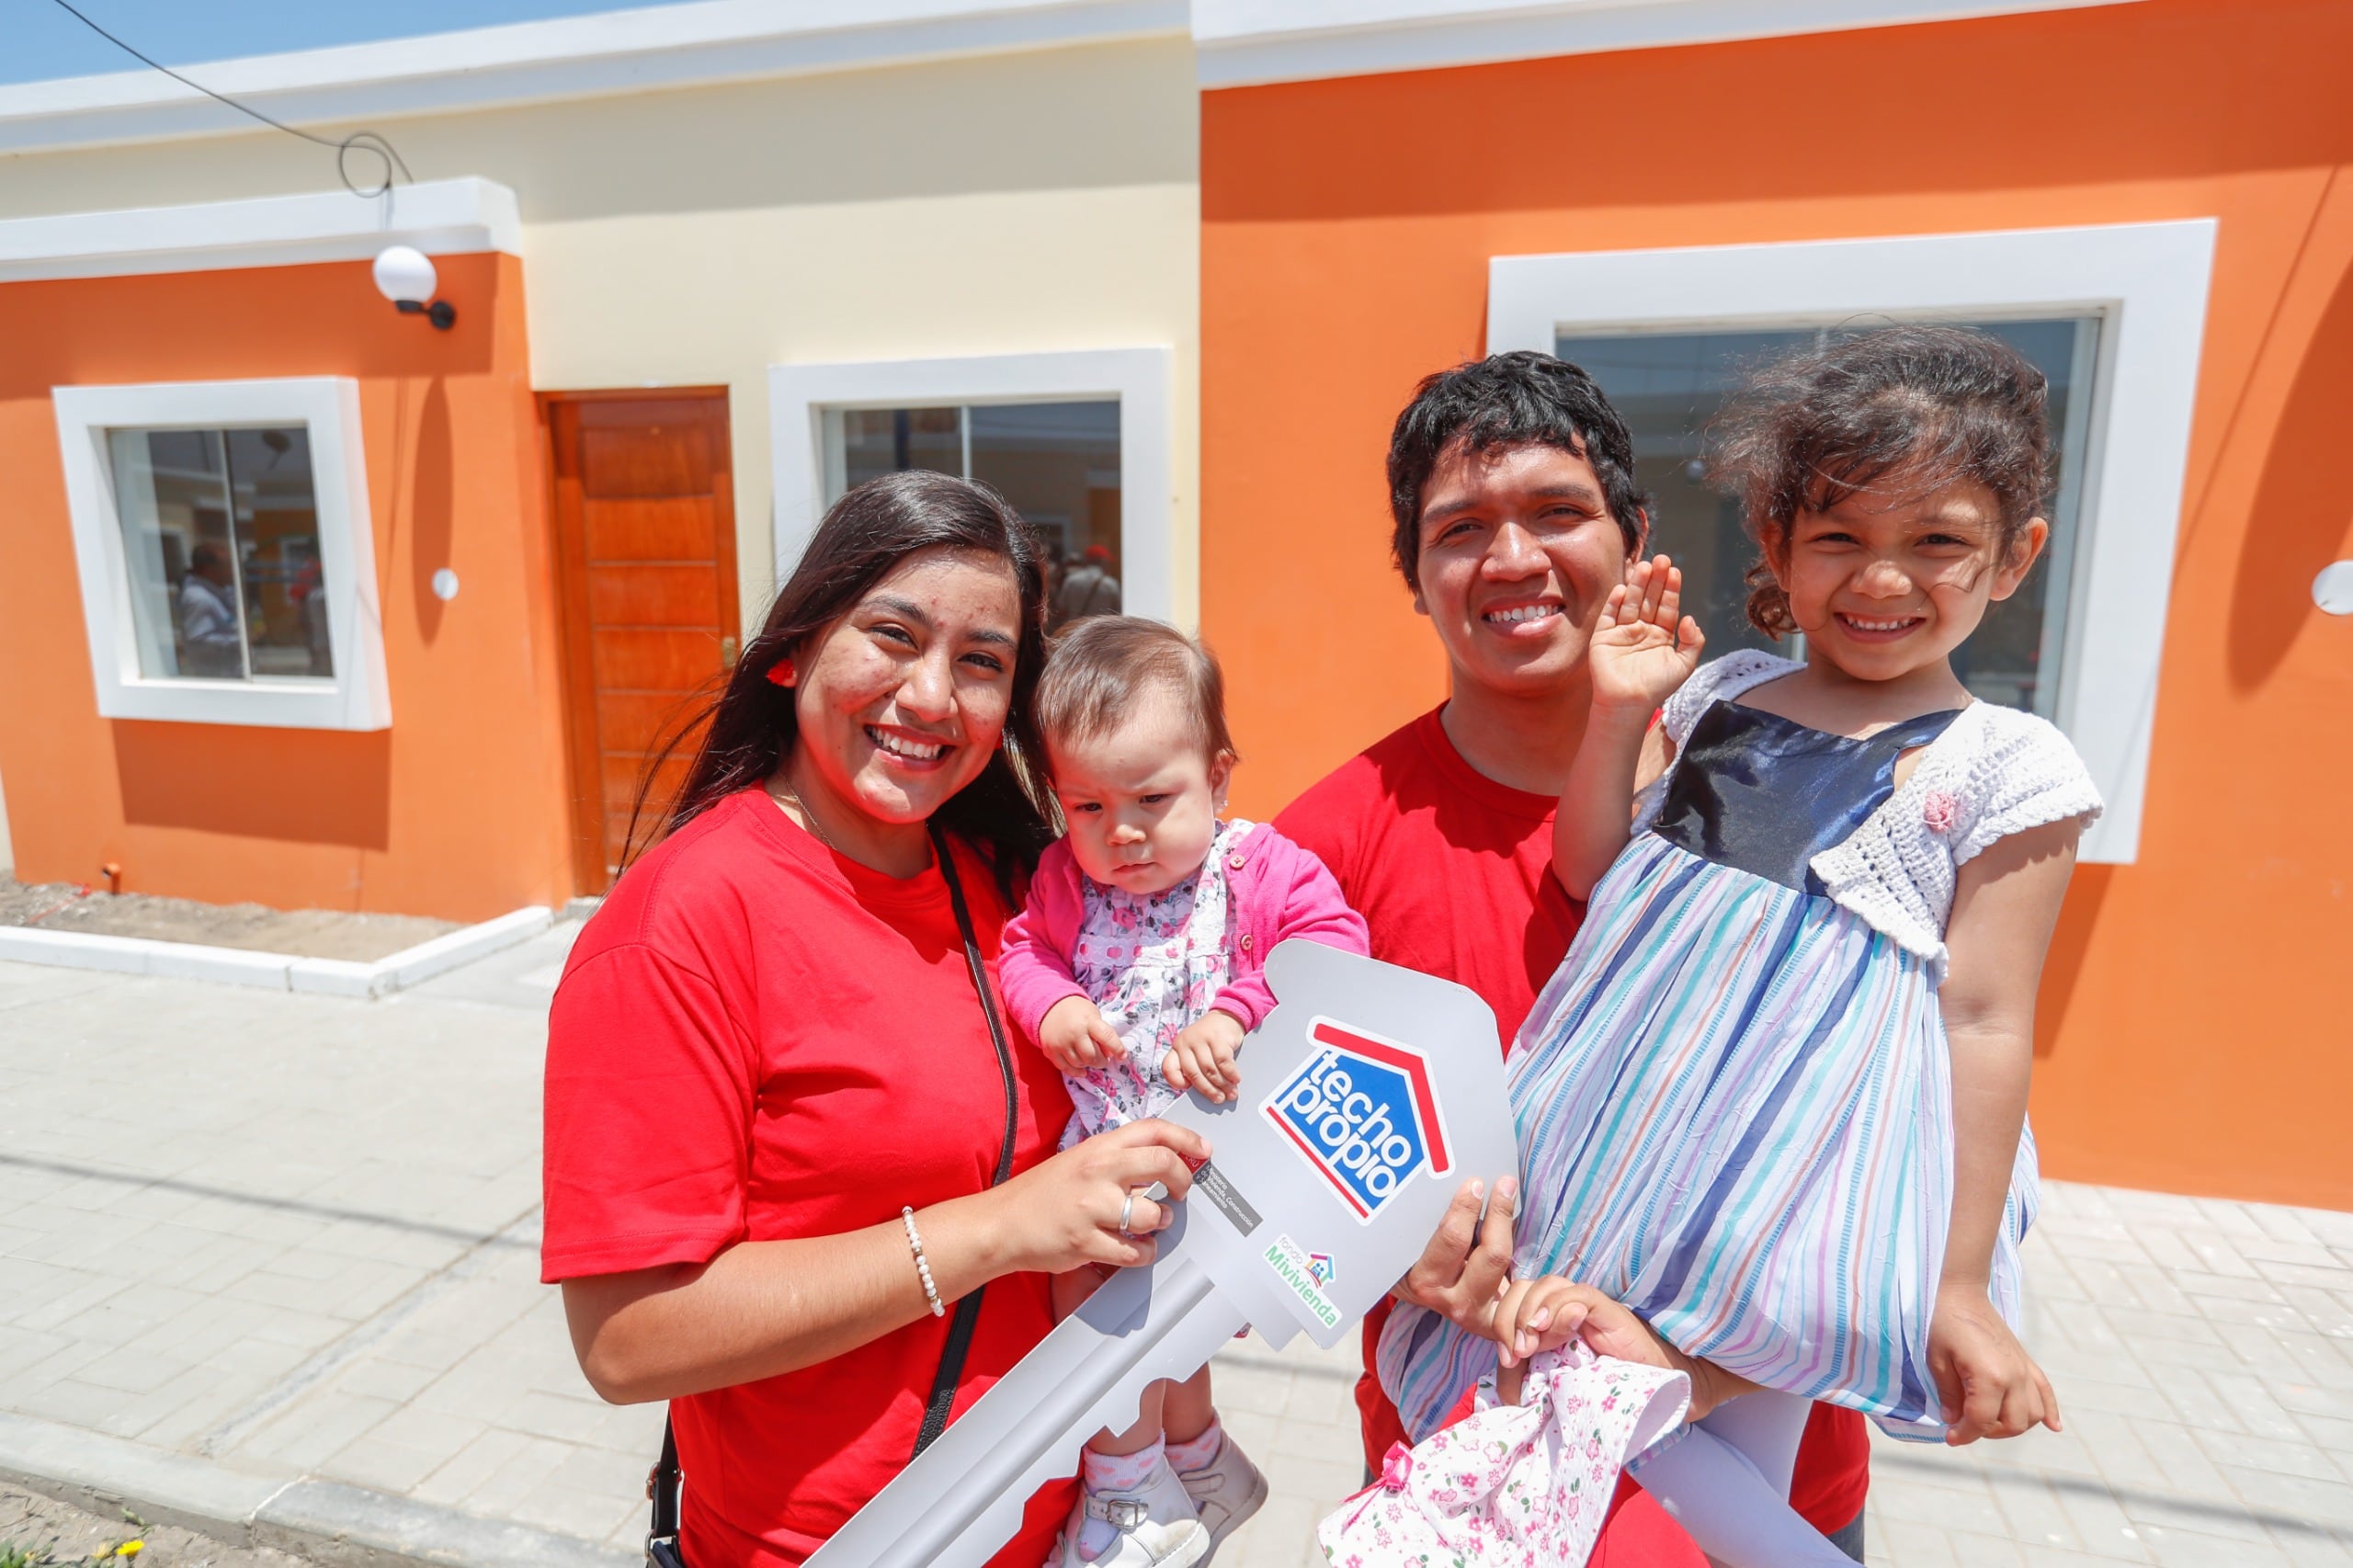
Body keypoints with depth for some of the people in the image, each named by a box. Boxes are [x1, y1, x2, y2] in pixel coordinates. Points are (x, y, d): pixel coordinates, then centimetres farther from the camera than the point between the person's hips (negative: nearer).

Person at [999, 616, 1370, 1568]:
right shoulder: (1064, 881, 1)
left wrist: (1233, 1012, -32)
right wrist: (1049, 1004, -12)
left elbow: (1332, 941, -21)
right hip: (1103, 1147, 5)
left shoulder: (1259, 867, -11)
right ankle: (1199, 1465, 44)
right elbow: (1022, 950, 10)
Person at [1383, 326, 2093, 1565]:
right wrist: (1618, 711, -4)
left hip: (1796, 1181, -4)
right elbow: (1589, 875, 9)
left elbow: (1984, 1020, -5)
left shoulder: (2009, 770, -4)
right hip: (1630, 1133, 5)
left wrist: (1960, 1282, -4)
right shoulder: (1716, 696, 6)